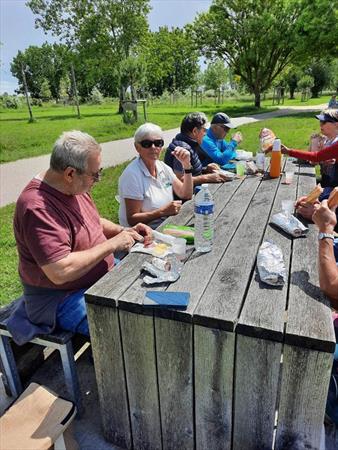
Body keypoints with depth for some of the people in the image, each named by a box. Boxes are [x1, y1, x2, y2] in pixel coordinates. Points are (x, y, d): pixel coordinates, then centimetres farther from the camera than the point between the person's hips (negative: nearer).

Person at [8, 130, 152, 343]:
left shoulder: (74, 187, 1)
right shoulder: (38, 208, -28)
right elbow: (60, 272, -32)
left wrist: (125, 232, -3)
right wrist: (111, 245, -24)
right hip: (63, 297, -9)